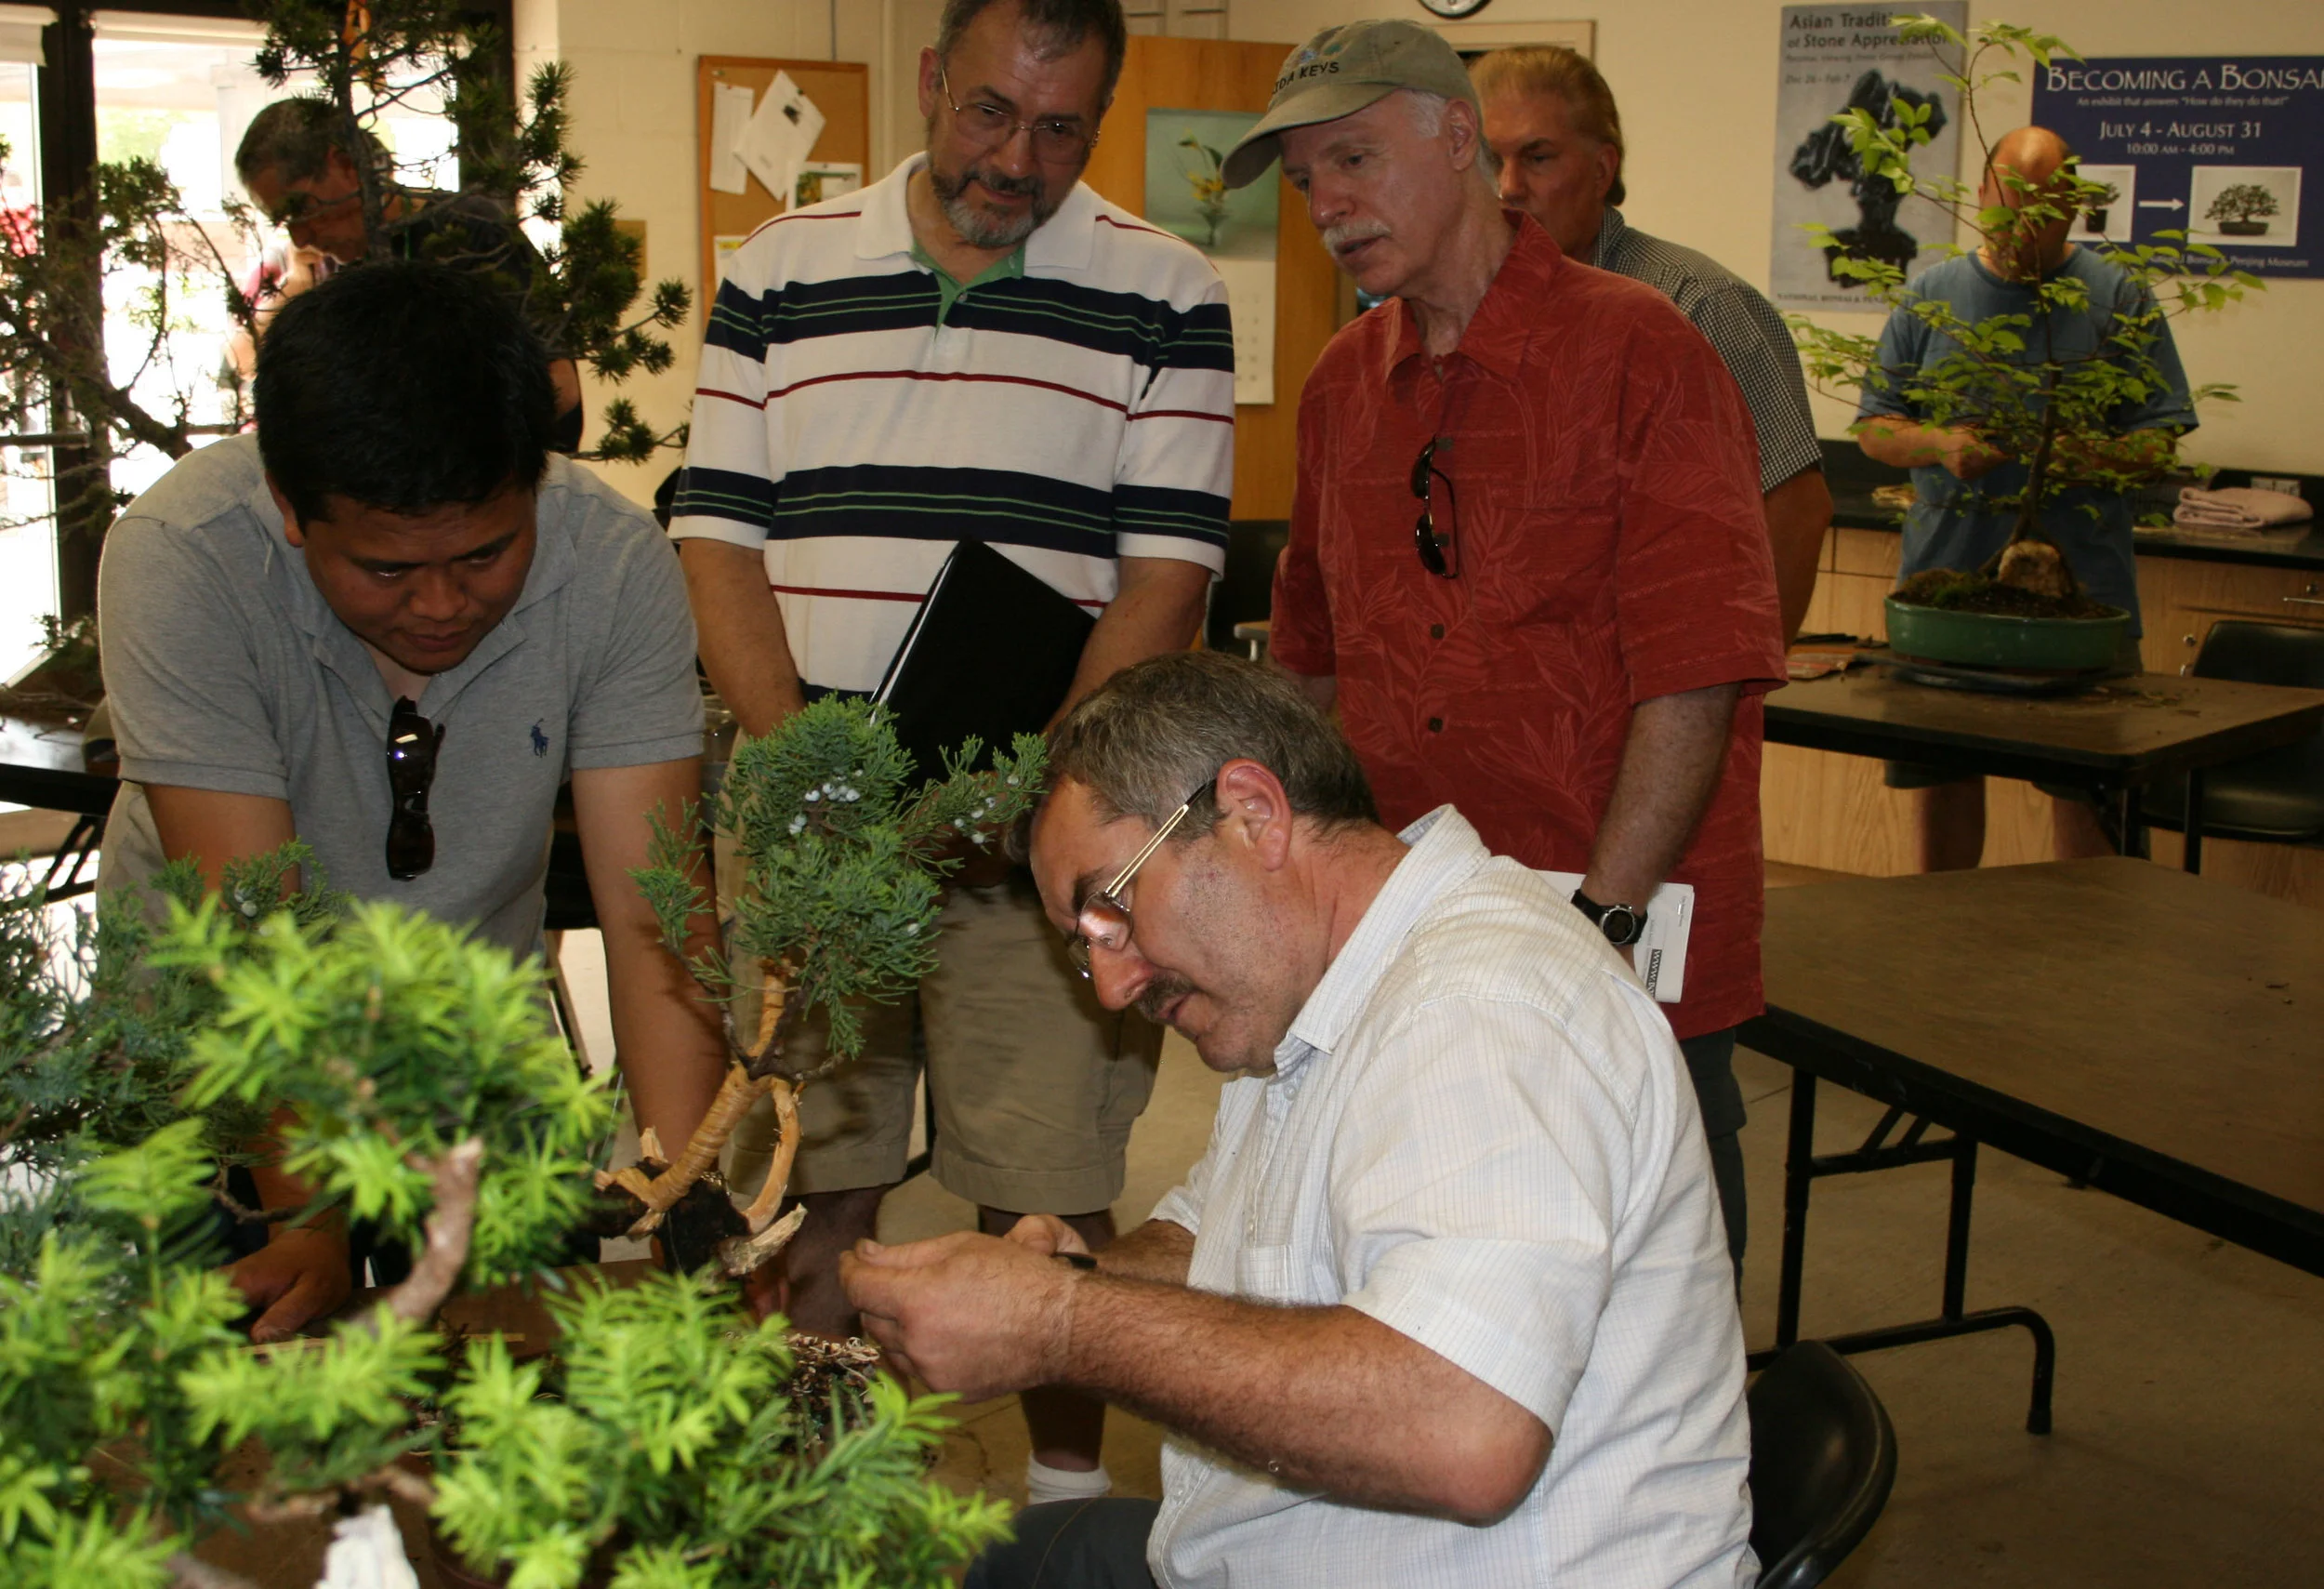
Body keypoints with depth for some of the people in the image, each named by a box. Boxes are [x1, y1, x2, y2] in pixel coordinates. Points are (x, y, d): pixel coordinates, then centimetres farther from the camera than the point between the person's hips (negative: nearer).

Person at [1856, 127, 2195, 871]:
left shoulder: (2118, 297, 5)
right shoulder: (1931, 294, 10)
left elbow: (2164, 438, 3)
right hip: (1946, 578, 2)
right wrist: (1941, 445, -11)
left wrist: (2092, 458, -18)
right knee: (1941, 777, 7)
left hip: (2080, 586, -1)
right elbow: (1873, 428, 10)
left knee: (2087, 786, -1)